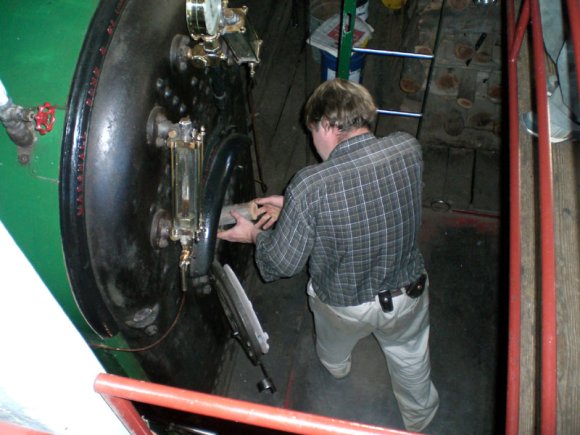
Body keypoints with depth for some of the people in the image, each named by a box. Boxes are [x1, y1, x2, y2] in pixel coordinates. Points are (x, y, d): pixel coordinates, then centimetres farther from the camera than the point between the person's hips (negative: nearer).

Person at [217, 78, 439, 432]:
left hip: (343, 306, -2)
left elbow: (284, 264, -21)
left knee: (334, 353, 36)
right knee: (410, 357, 33)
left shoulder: (310, 187, -34)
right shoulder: (409, 149, -21)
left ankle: (337, 369, 70)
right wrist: (292, 205, 0)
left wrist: (256, 235, 0)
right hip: (407, 293, 2)